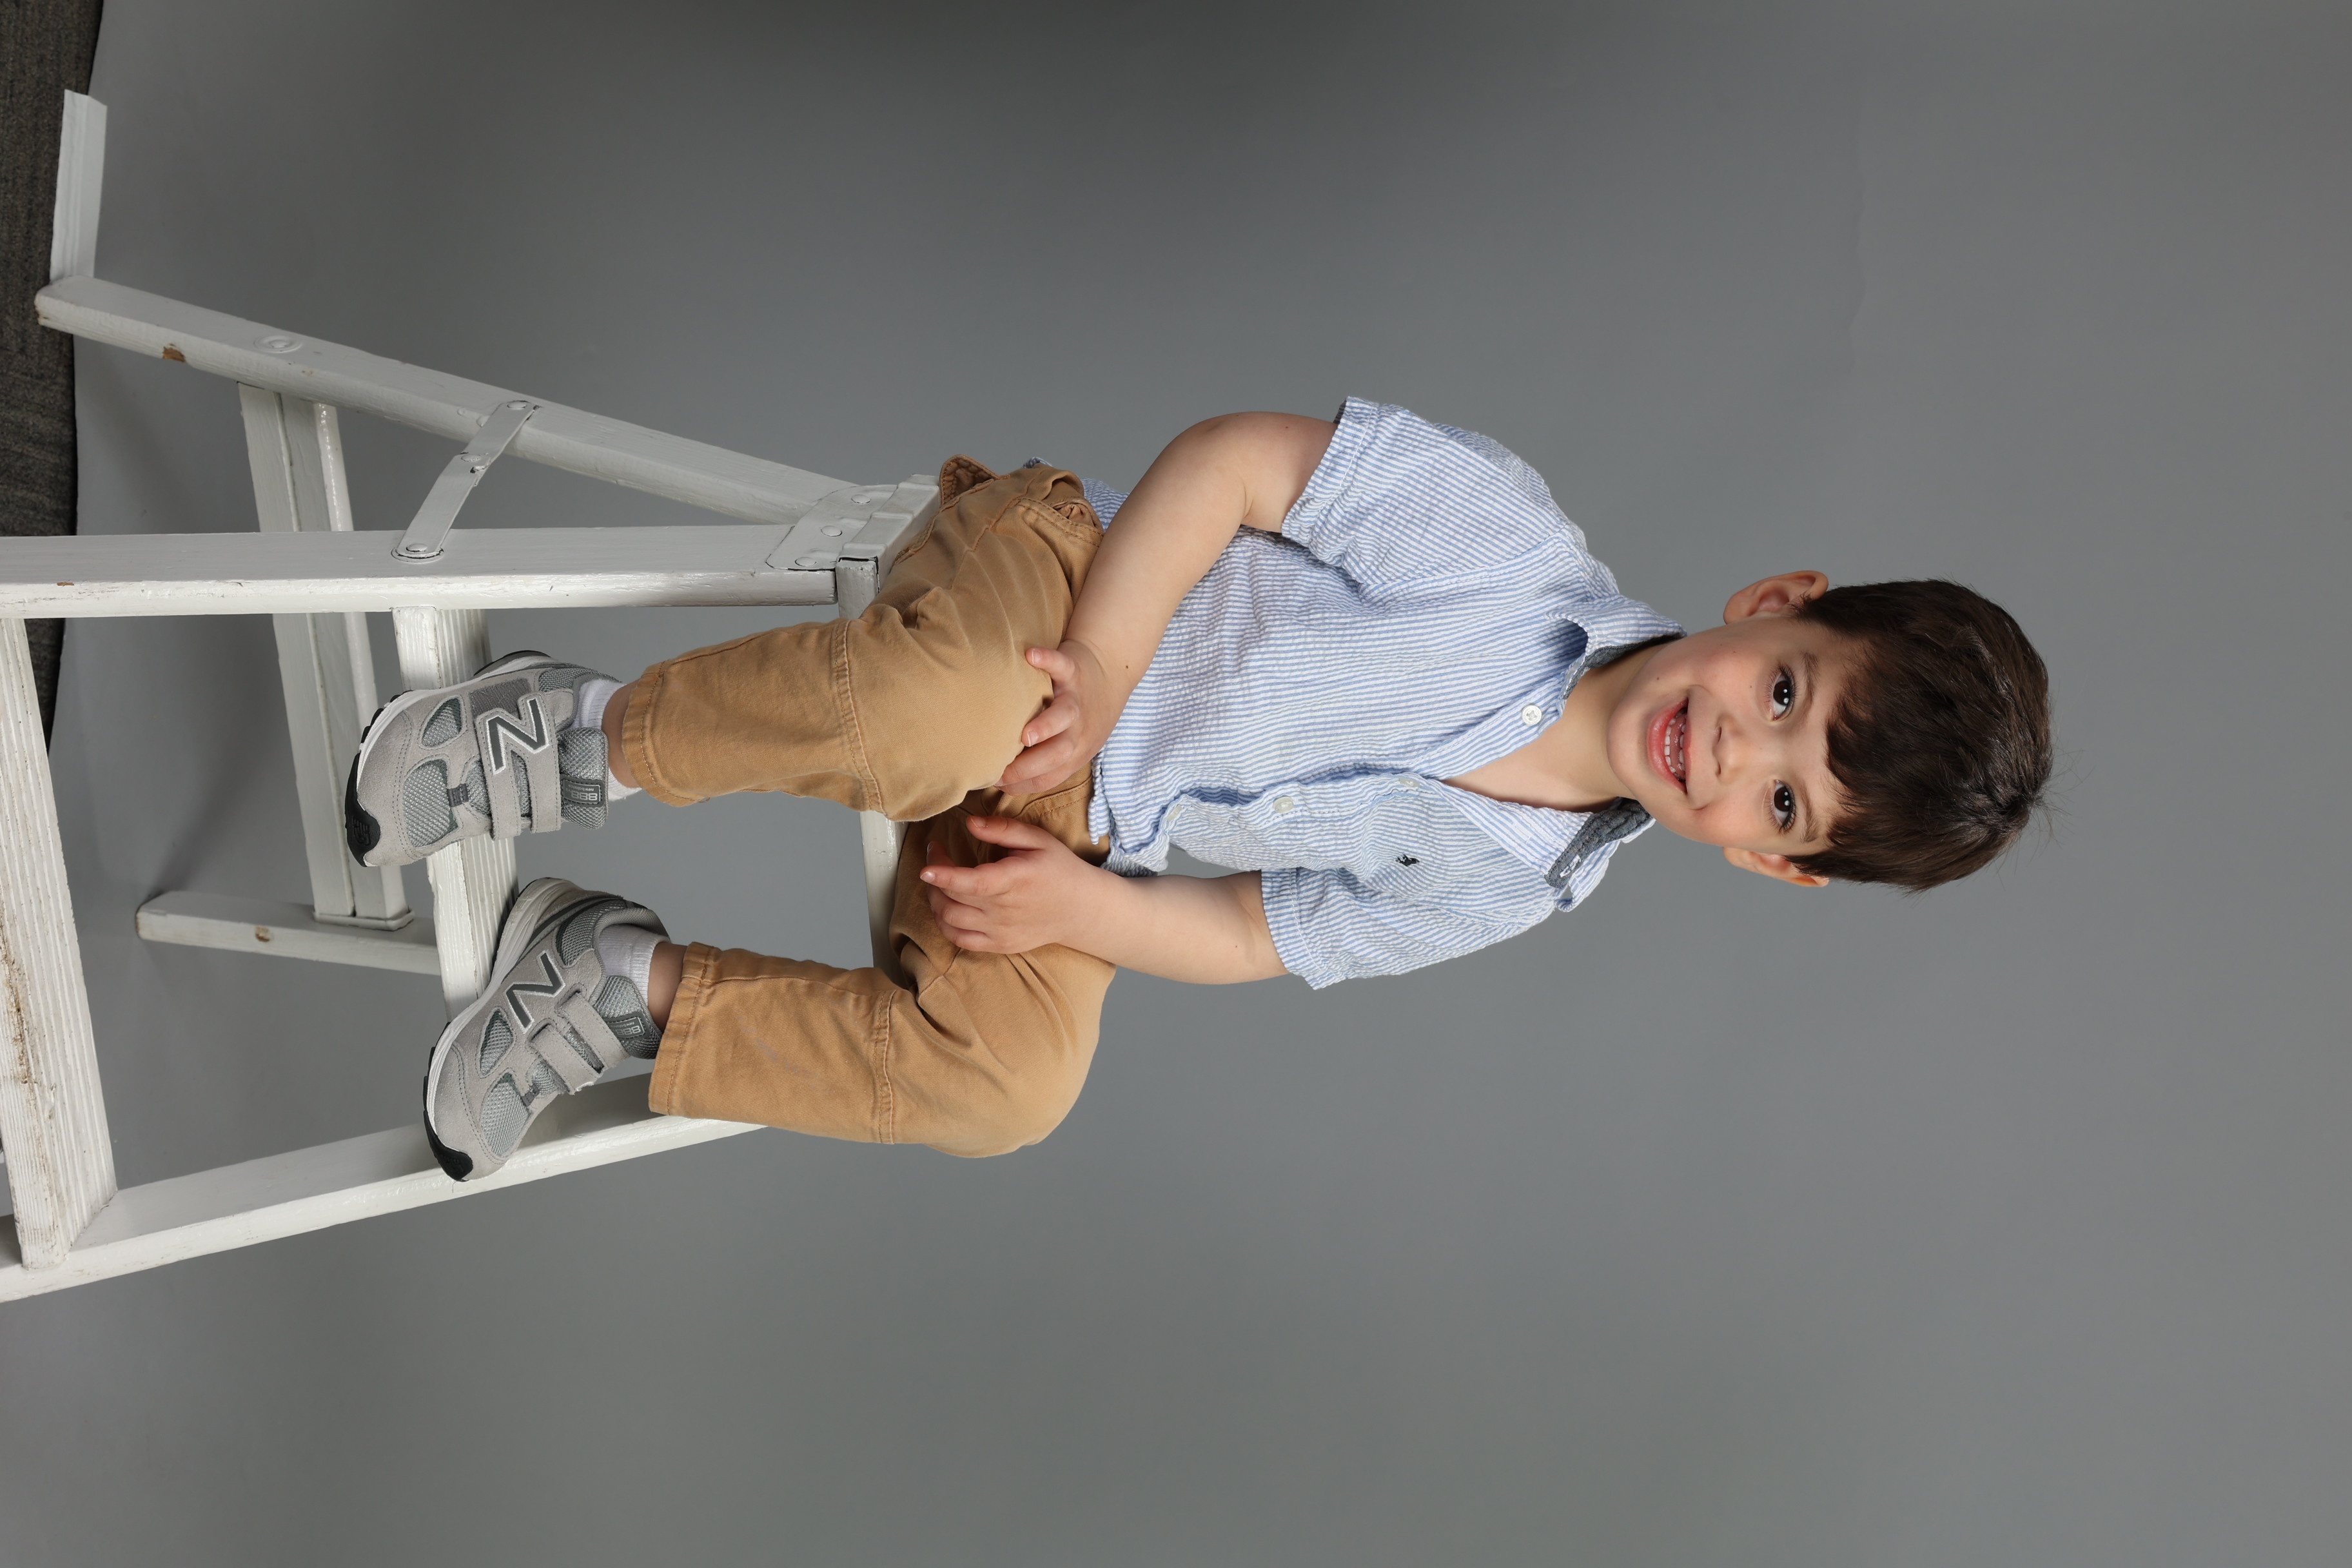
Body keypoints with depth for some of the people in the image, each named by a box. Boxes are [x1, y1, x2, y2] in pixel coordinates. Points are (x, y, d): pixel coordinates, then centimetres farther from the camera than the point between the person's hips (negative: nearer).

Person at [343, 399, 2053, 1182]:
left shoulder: (1517, 888, -4)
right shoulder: (1505, 537, -21)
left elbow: (1245, 939, 2)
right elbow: (1232, 455, -15)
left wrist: (1081, 901, -14)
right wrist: (1095, 671, -23)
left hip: (1083, 828, 4)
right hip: (1060, 578, -4)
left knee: (1007, 1088, -20)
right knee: (929, 719, -40)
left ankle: (641, 986, 0)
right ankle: (590, 734, -12)